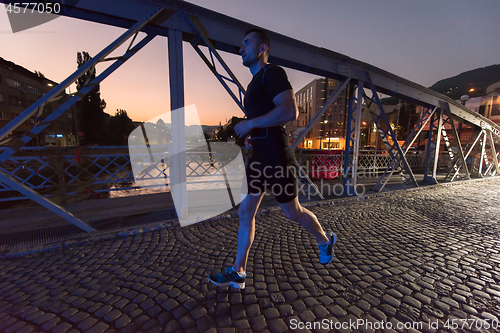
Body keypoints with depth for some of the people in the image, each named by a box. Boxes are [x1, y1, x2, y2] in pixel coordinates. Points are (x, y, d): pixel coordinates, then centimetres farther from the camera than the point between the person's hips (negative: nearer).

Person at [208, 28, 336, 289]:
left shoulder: (272, 73, -6)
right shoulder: (254, 83, 23)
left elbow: (290, 112, -22)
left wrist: (249, 124, -18)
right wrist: (247, 133, 14)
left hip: (276, 157, -9)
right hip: (258, 158, 9)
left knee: (292, 212, 8)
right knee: (245, 213, 6)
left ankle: (326, 240, 39)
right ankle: (238, 273, 19)